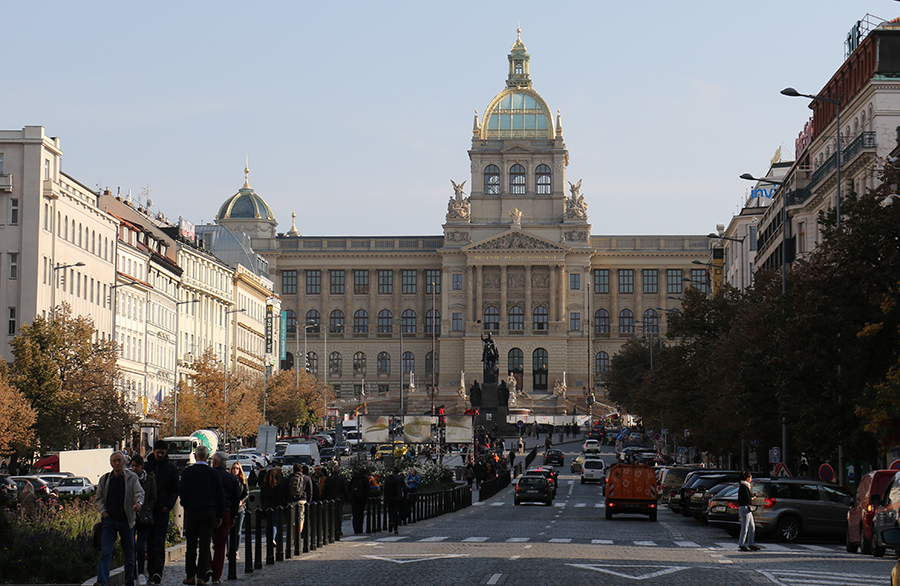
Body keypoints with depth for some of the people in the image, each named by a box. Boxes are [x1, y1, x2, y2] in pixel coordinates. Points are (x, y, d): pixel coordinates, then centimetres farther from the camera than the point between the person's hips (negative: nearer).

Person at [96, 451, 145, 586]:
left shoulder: (132, 478, 1)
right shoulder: (105, 479, 7)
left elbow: (139, 493, -9)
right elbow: (99, 498, 16)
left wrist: (138, 503, -31)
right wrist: (103, 511, -1)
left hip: (126, 521, -1)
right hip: (109, 520, 1)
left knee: (129, 555, 7)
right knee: (105, 553, -12)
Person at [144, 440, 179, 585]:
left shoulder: (171, 468, 7)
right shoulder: (146, 466, 10)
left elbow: (175, 490, 9)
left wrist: (169, 505, -6)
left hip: (162, 510, -2)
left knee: (159, 542, -10)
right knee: (150, 542, 4)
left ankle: (157, 572, -15)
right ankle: (152, 573, 10)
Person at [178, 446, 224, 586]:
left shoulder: (187, 472, -4)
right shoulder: (214, 473, -1)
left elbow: (182, 493, -5)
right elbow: (220, 496, 2)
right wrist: (219, 515, 11)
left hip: (192, 512, 0)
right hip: (209, 513, 0)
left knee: (191, 544, 9)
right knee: (205, 545, 1)